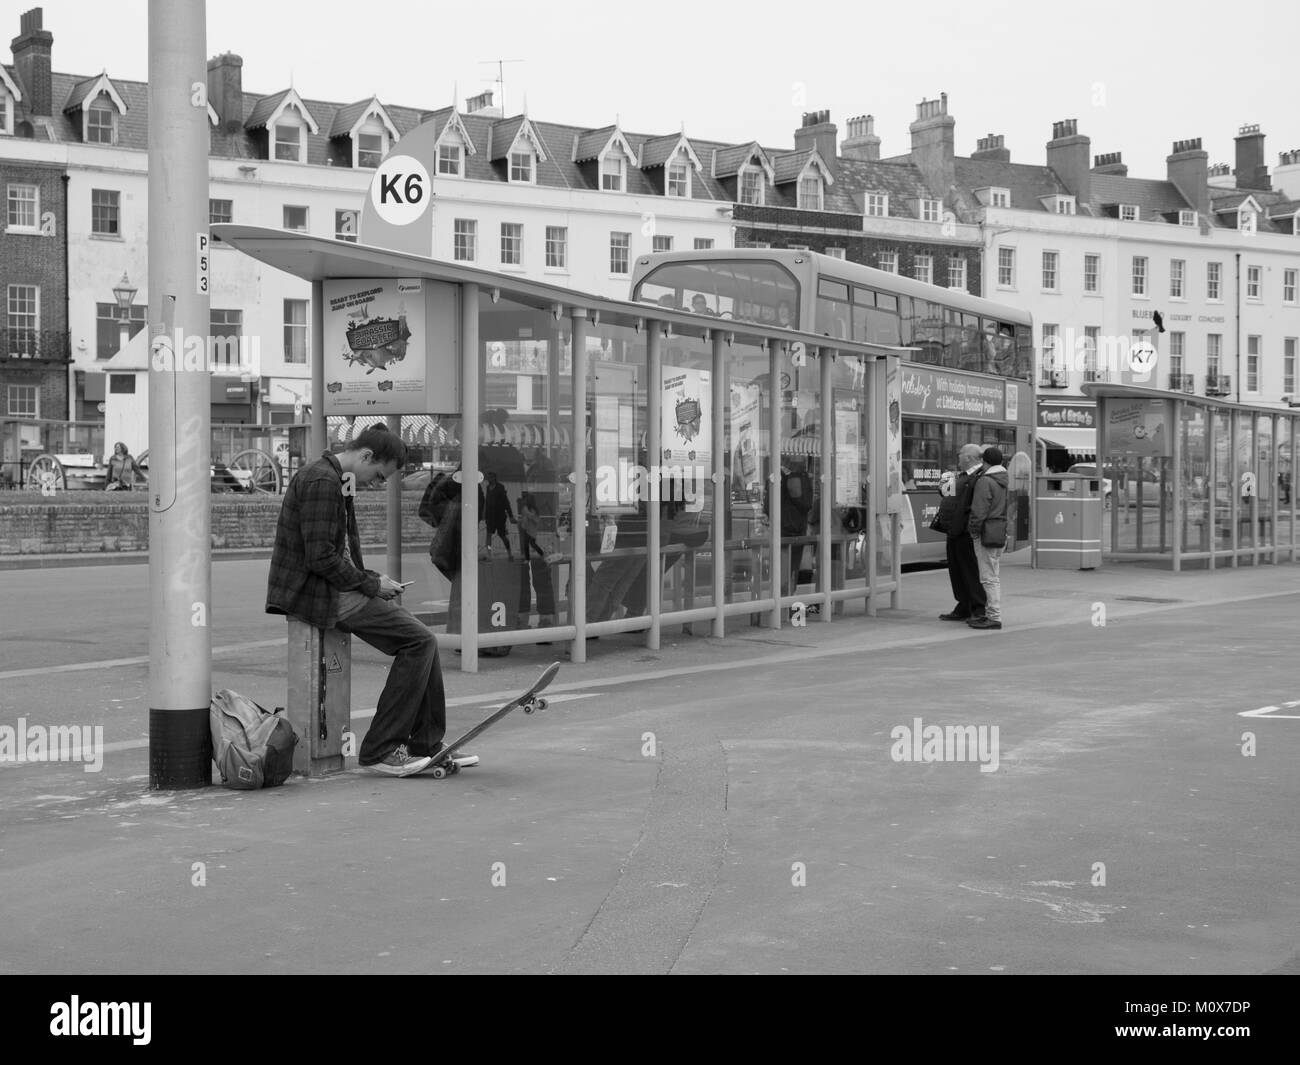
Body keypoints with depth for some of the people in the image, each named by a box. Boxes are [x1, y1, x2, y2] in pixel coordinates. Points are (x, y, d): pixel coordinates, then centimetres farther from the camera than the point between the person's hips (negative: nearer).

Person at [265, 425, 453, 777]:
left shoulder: (332, 480, 17)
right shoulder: (322, 483, -17)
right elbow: (321, 559, -23)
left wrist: (373, 579, 9)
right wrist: (371, 584, -12)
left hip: (334, 588, 11)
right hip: (318, 594, -11)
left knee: (422, 642, 7)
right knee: (420, 641, -14)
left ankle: (427, 747, 11)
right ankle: (379, 750, -8)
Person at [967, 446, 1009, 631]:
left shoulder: (985, 481, -15)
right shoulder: (1004, 479, 12)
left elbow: (979, 511, -18)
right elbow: (1007, 508, 15)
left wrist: (973, 530, -9)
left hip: (987, 532, -9)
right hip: (1002, 531, 10)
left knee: (989, 577, -8)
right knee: (995, 576, 15)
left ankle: (994, 617, -9)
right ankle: (991, 614, 21)